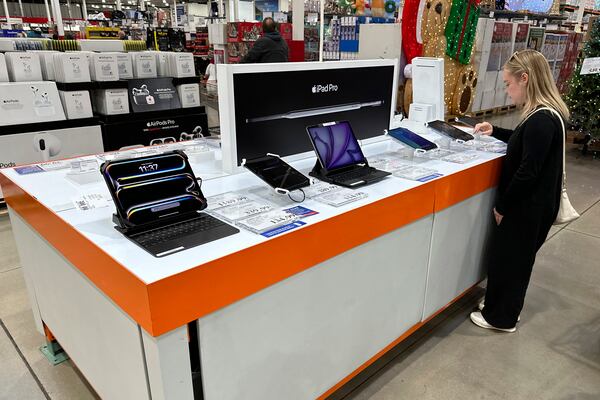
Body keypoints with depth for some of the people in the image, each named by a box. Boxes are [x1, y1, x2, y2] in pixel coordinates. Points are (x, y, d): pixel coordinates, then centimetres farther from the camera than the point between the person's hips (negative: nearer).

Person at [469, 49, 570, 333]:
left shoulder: (542, 120, -25)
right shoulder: (547, 113, 5)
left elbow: (527, 173, -25)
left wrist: (502, 206, -15)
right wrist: (495, 132, 15)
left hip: (528, 207, -9)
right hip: (532, 204, 9)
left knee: (506, 260, 6)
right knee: (513, 259, 21)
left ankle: (501, 318, 24)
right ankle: (500, 306, 38)